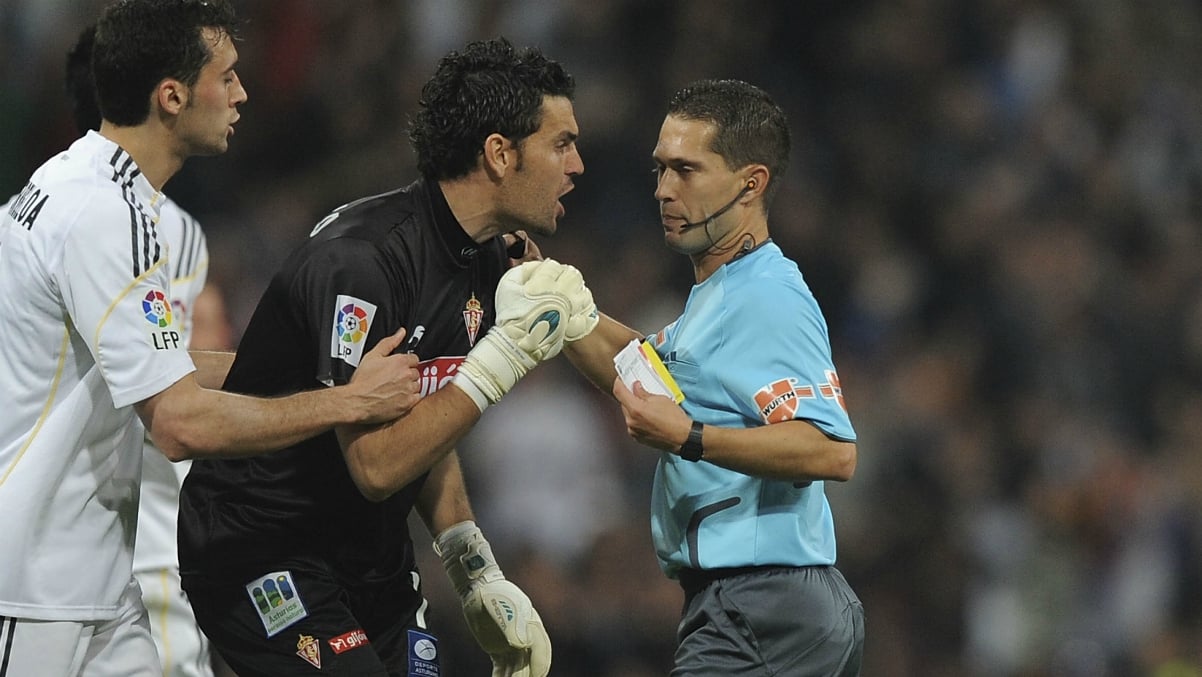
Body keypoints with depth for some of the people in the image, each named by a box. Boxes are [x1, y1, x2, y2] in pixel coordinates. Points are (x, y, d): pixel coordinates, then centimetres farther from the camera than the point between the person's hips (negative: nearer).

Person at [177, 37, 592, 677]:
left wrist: (477, 575, 6)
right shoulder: (358, 261, -24)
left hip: (375, 563, 9)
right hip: (264, 557, -9)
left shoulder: (488, 258, 5)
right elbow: (377, 464, -28)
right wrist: (510, 350, -26)